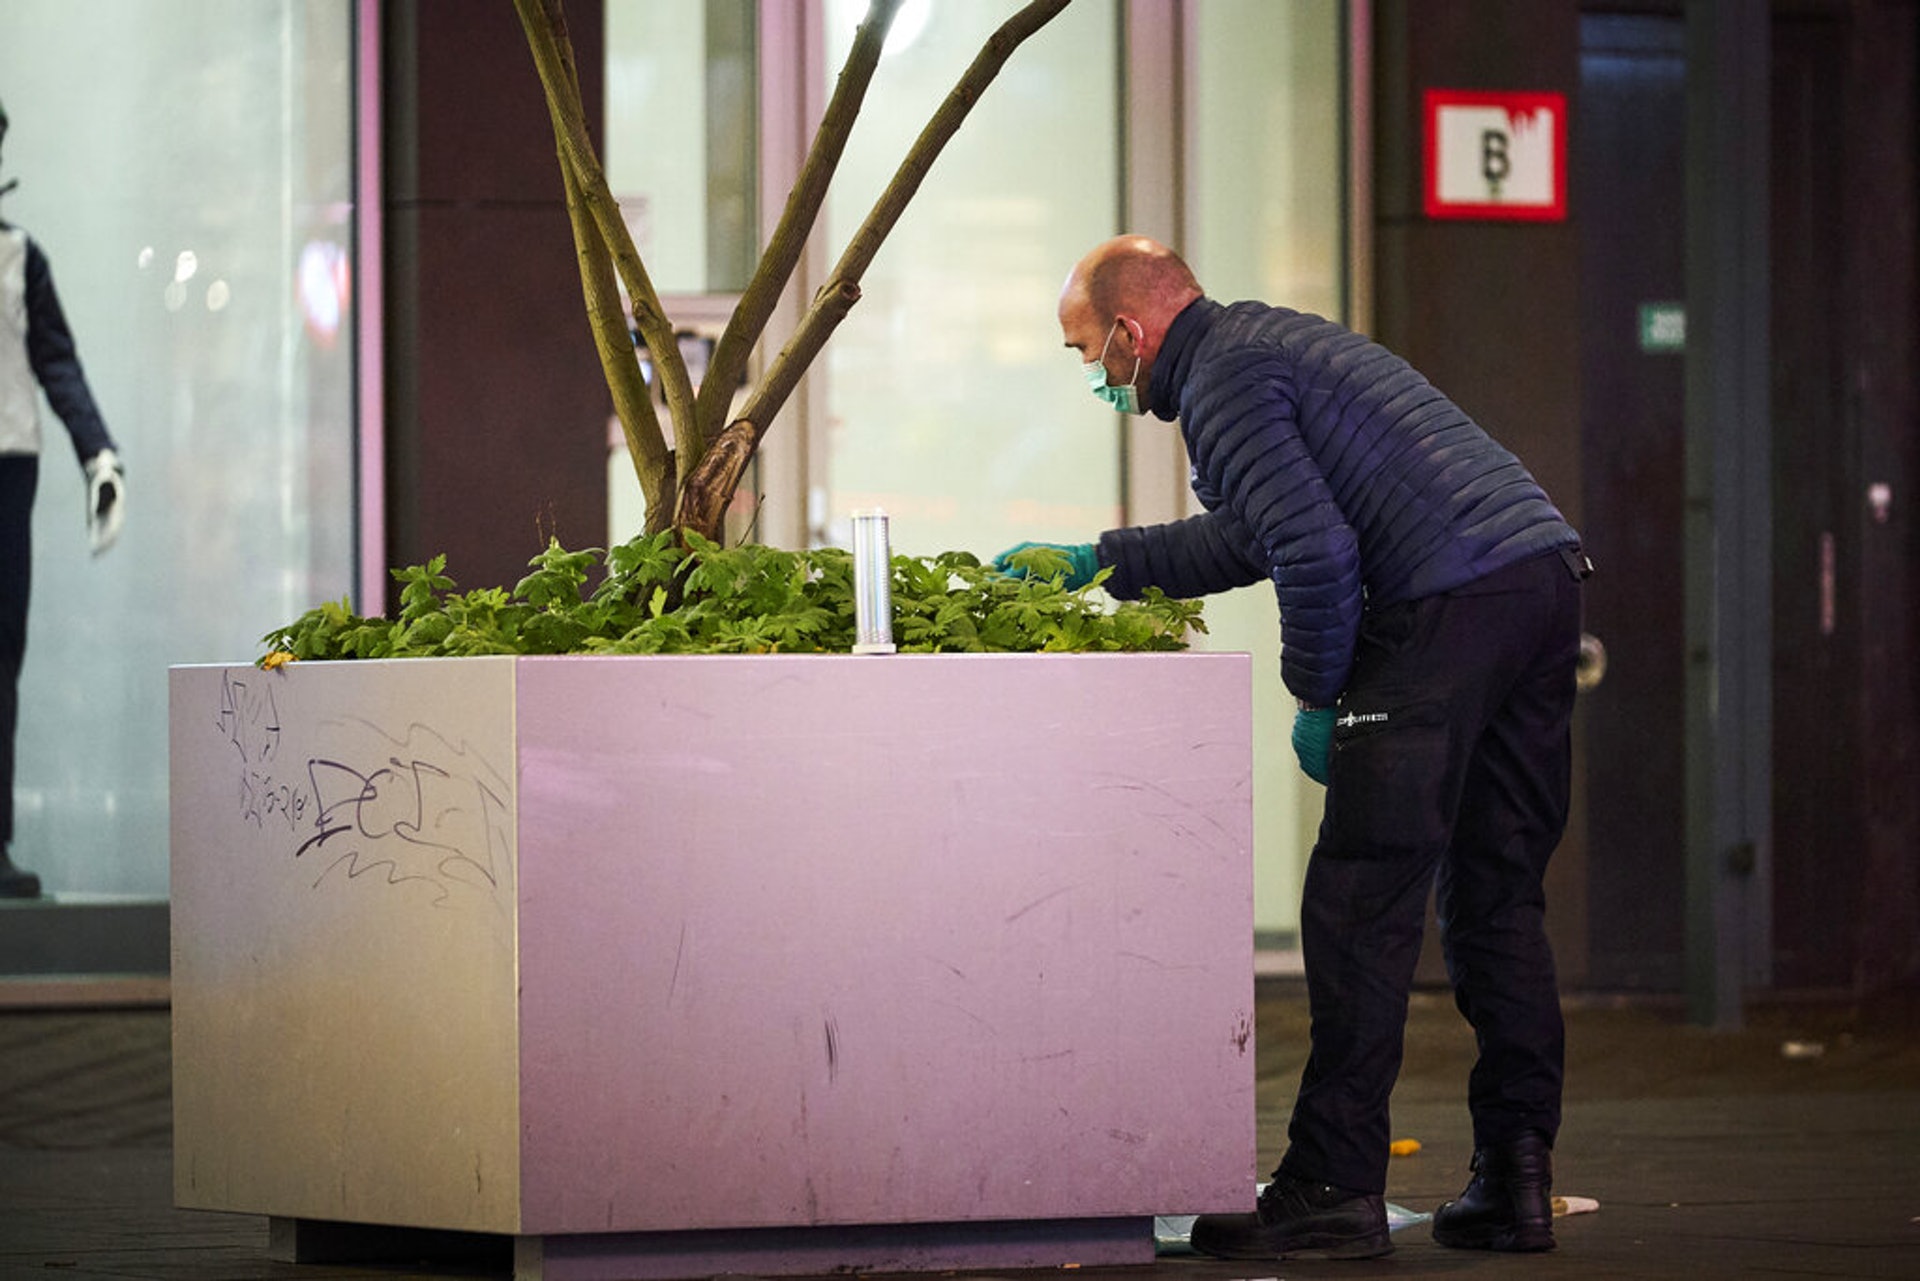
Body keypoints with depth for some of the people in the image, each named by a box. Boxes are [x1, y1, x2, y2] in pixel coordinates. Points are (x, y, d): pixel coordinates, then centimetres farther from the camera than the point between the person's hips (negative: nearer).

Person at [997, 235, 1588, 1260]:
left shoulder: (1220, 383, -4)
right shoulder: (1265, 339, 27)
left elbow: (1313, 551, -16)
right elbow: (1254, 533, 40)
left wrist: (1317, 698, -3)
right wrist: (1095, 562, 43)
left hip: (1450, 603, -10)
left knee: (1362, 904, -6)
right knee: (1497, 895, 13)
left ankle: (1333, 1189, -6)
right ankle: (1513, 1180, 12)